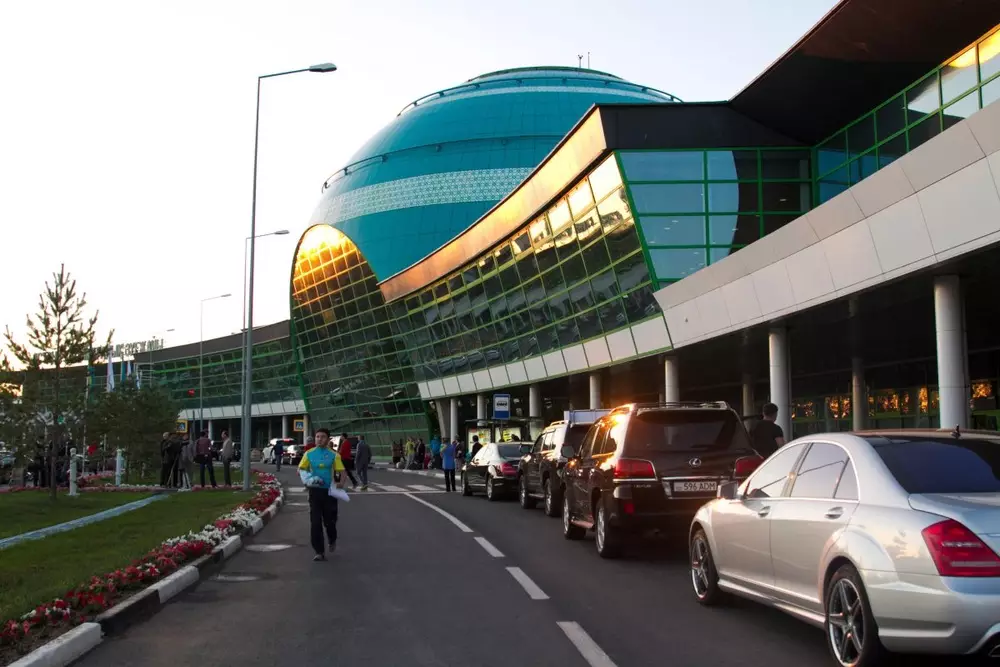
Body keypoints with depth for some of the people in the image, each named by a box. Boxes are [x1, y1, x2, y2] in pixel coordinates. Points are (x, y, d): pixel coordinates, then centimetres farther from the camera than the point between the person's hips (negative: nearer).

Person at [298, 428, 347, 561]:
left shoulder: (334, 455, -1)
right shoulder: (309, 454, 3)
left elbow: (343, 472, -3)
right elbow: (300, 470, 7)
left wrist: (341, 483, -23)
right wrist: (308, 479, -12)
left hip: (329, 491, -1)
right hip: (315, 491, 1)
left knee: (329, 521, 8)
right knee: (315, 523, -4)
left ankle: (332, 540, 41)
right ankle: (319, 552, 2)